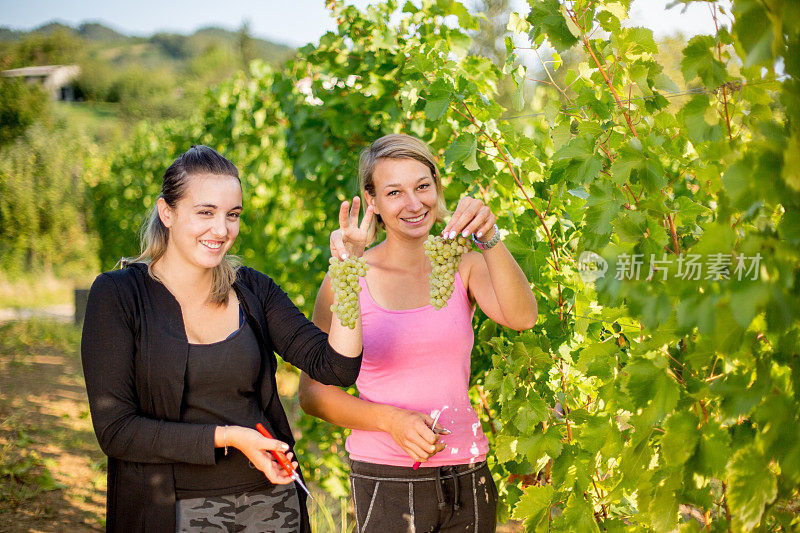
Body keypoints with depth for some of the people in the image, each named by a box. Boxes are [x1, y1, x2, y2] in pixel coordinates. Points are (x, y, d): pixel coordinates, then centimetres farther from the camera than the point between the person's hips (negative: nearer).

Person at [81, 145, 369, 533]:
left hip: (270, 500, 4)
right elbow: (115, 430, -12)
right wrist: (227, 437, -18)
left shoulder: (253, 290, 4)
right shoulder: (118, 295, -8)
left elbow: (337, 367, -5)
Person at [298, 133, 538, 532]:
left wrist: (490, 239, -27)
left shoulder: (462, 264, 3)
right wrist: (390, 419, -15)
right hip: (385, 481, -2)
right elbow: (312, 393, -2)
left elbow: (521, 317, -15)